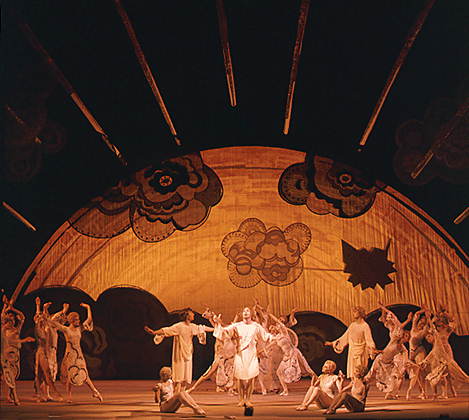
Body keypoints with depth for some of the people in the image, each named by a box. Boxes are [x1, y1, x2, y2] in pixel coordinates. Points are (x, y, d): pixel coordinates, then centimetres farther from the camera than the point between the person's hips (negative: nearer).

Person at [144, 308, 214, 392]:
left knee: (186, 378, 7)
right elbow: (166, 330, -21)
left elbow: (203, 328, 24)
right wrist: (154, 332, -34)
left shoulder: (192, 326, 8)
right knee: (179, 378, -6)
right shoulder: (179, 326, -12)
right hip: (180, 355, -7)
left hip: (188, 354, 7)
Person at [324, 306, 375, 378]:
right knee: (353, 373, 5)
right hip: (352, 352, 6)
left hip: (360, 353, -6)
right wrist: (332, 343, 15)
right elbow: (344, 337, 15)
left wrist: (373, 349, -32)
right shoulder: (352, 325, 11)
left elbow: (369, 339, -14)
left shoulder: (365, 326, -6)